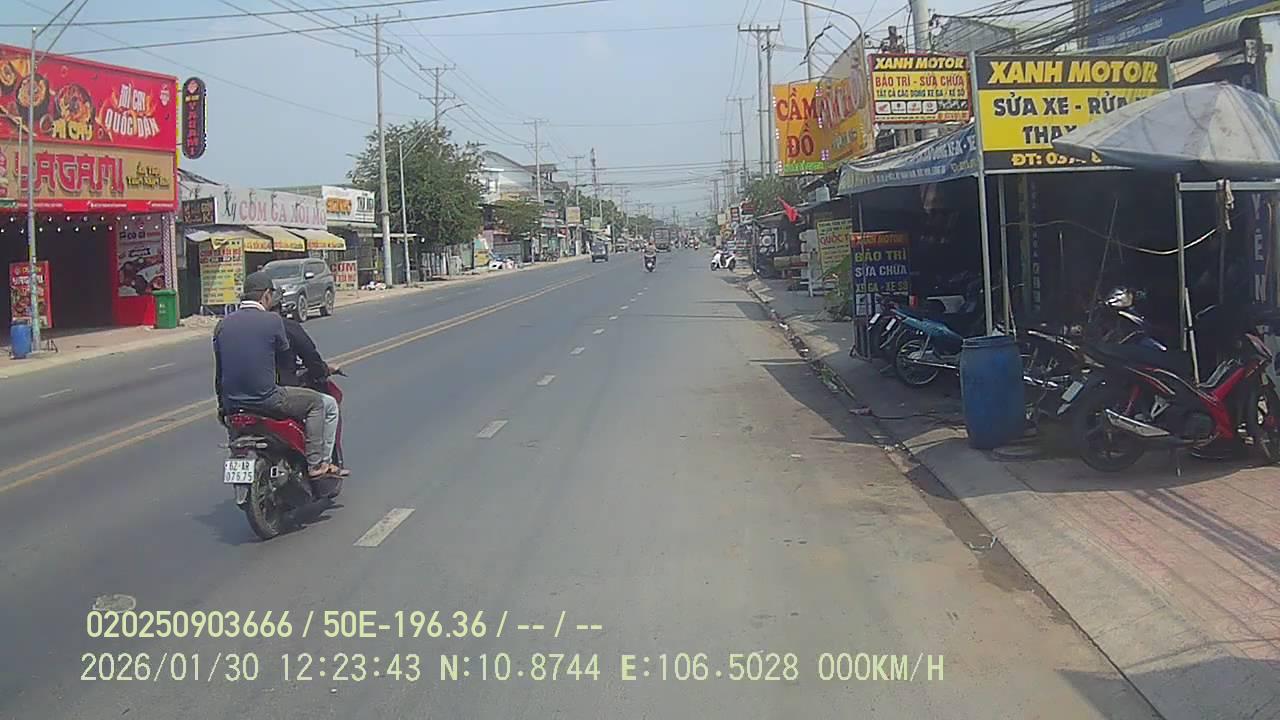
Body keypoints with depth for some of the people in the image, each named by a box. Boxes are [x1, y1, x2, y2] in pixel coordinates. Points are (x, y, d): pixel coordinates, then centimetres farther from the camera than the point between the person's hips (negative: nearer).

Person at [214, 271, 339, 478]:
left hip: (231, 404, 6)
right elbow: (286, 356, 5)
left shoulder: (223, 324, 7)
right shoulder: (272, 320, -8)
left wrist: (222, 405, 25)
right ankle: (316, 463, 6)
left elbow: (219, 371, 14)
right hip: (266, 398, -6)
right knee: (316, 402, 12)